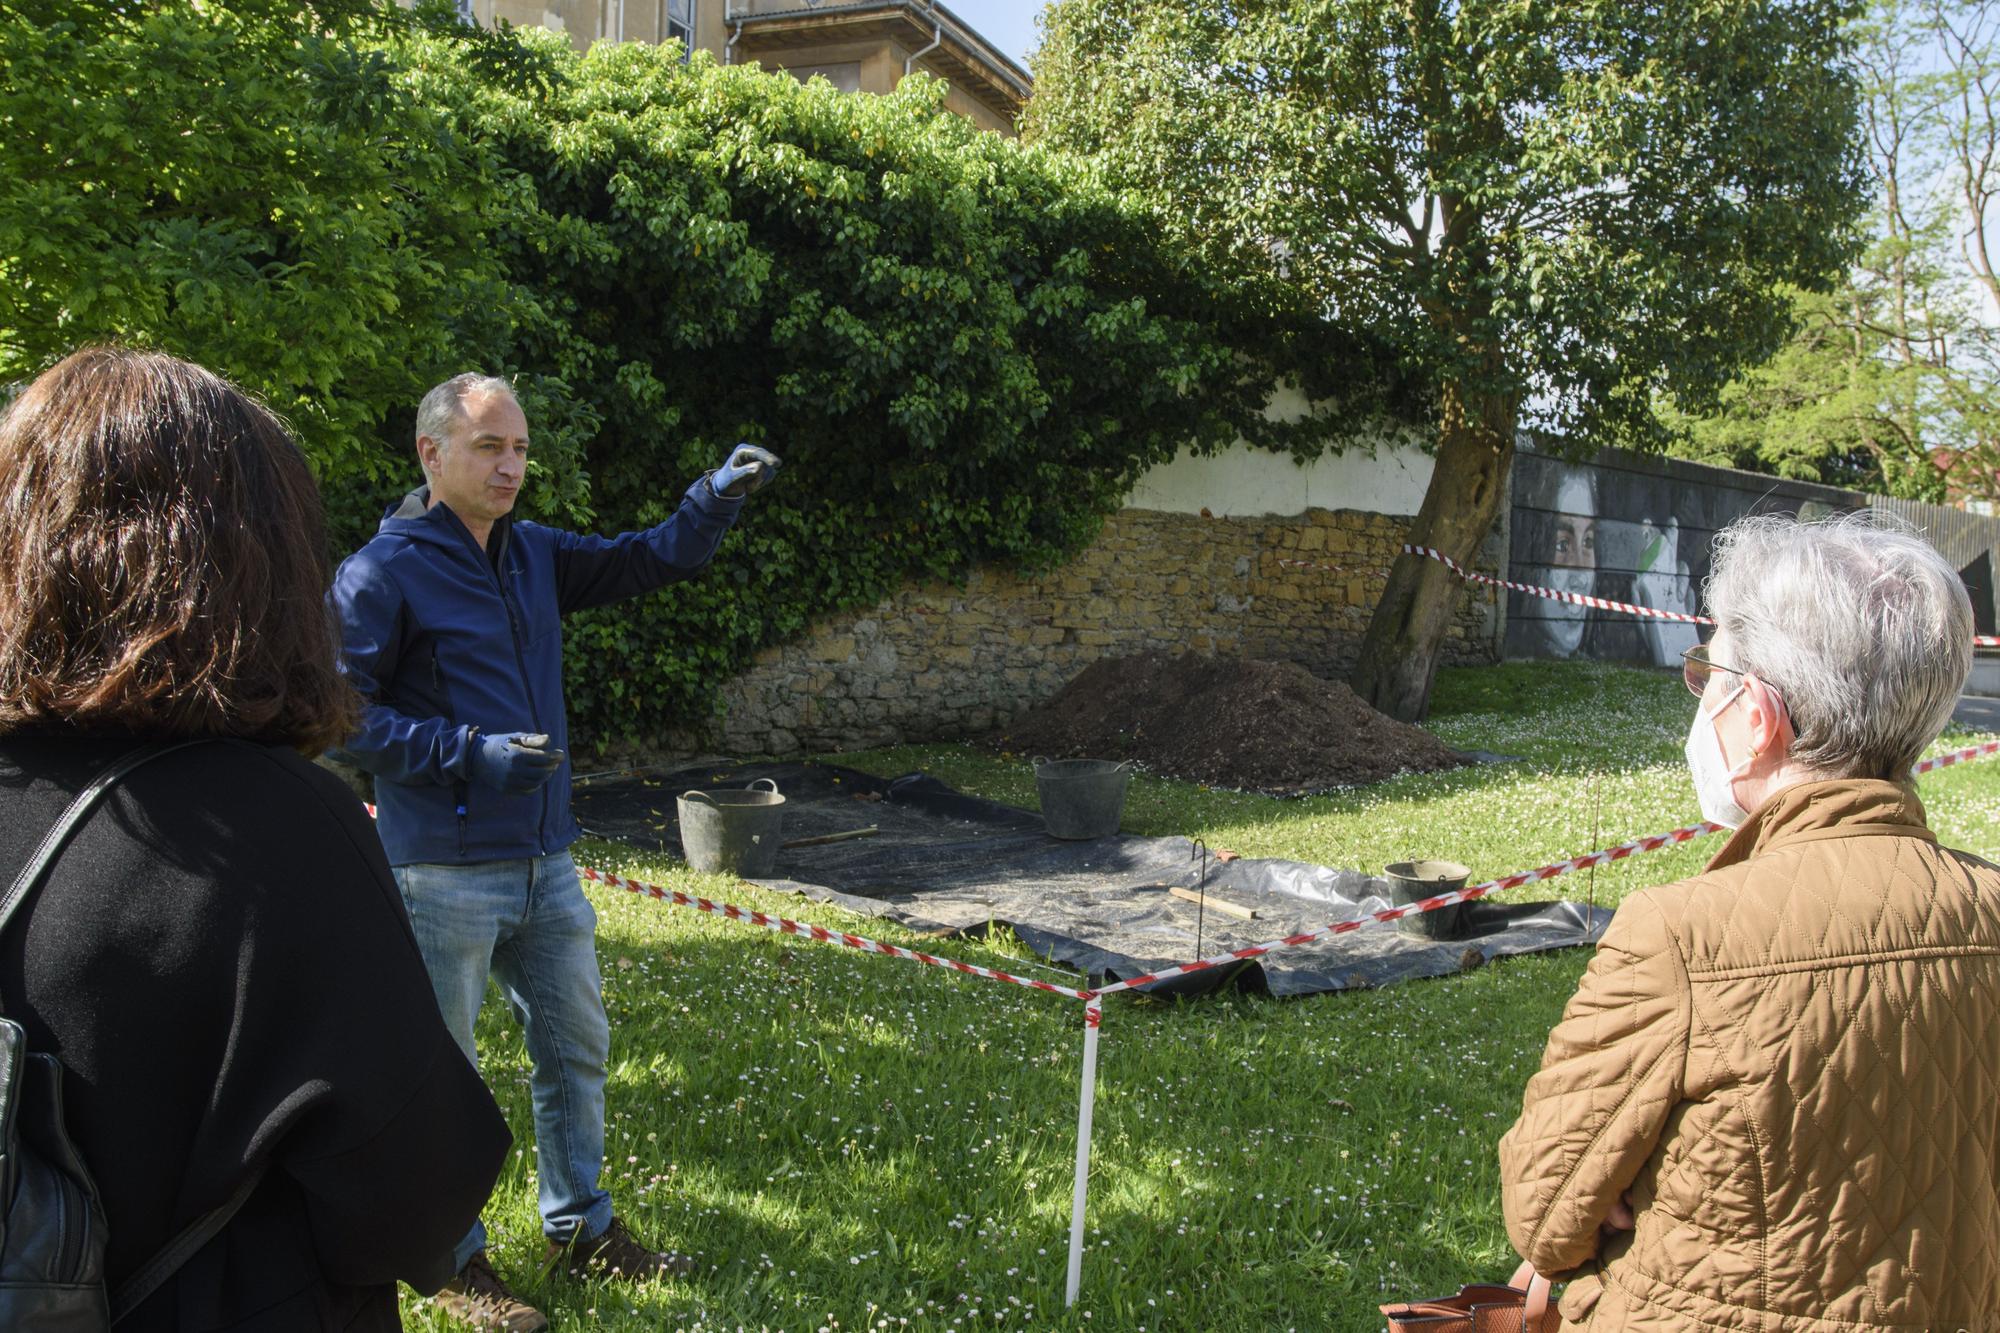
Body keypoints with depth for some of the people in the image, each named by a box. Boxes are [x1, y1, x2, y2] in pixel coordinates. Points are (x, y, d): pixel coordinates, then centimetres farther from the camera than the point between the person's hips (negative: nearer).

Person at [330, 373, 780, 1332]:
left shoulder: (535, 555, 9)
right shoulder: (381, 573, -12)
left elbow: (652, 560, 10)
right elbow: (344, 714, -13)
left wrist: (719, 495, -8)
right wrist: (472, 752, -22)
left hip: (546, 863, 7)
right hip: (445, 873, -7)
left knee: (576, 1047, 17)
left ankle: (580, 1228, 35)